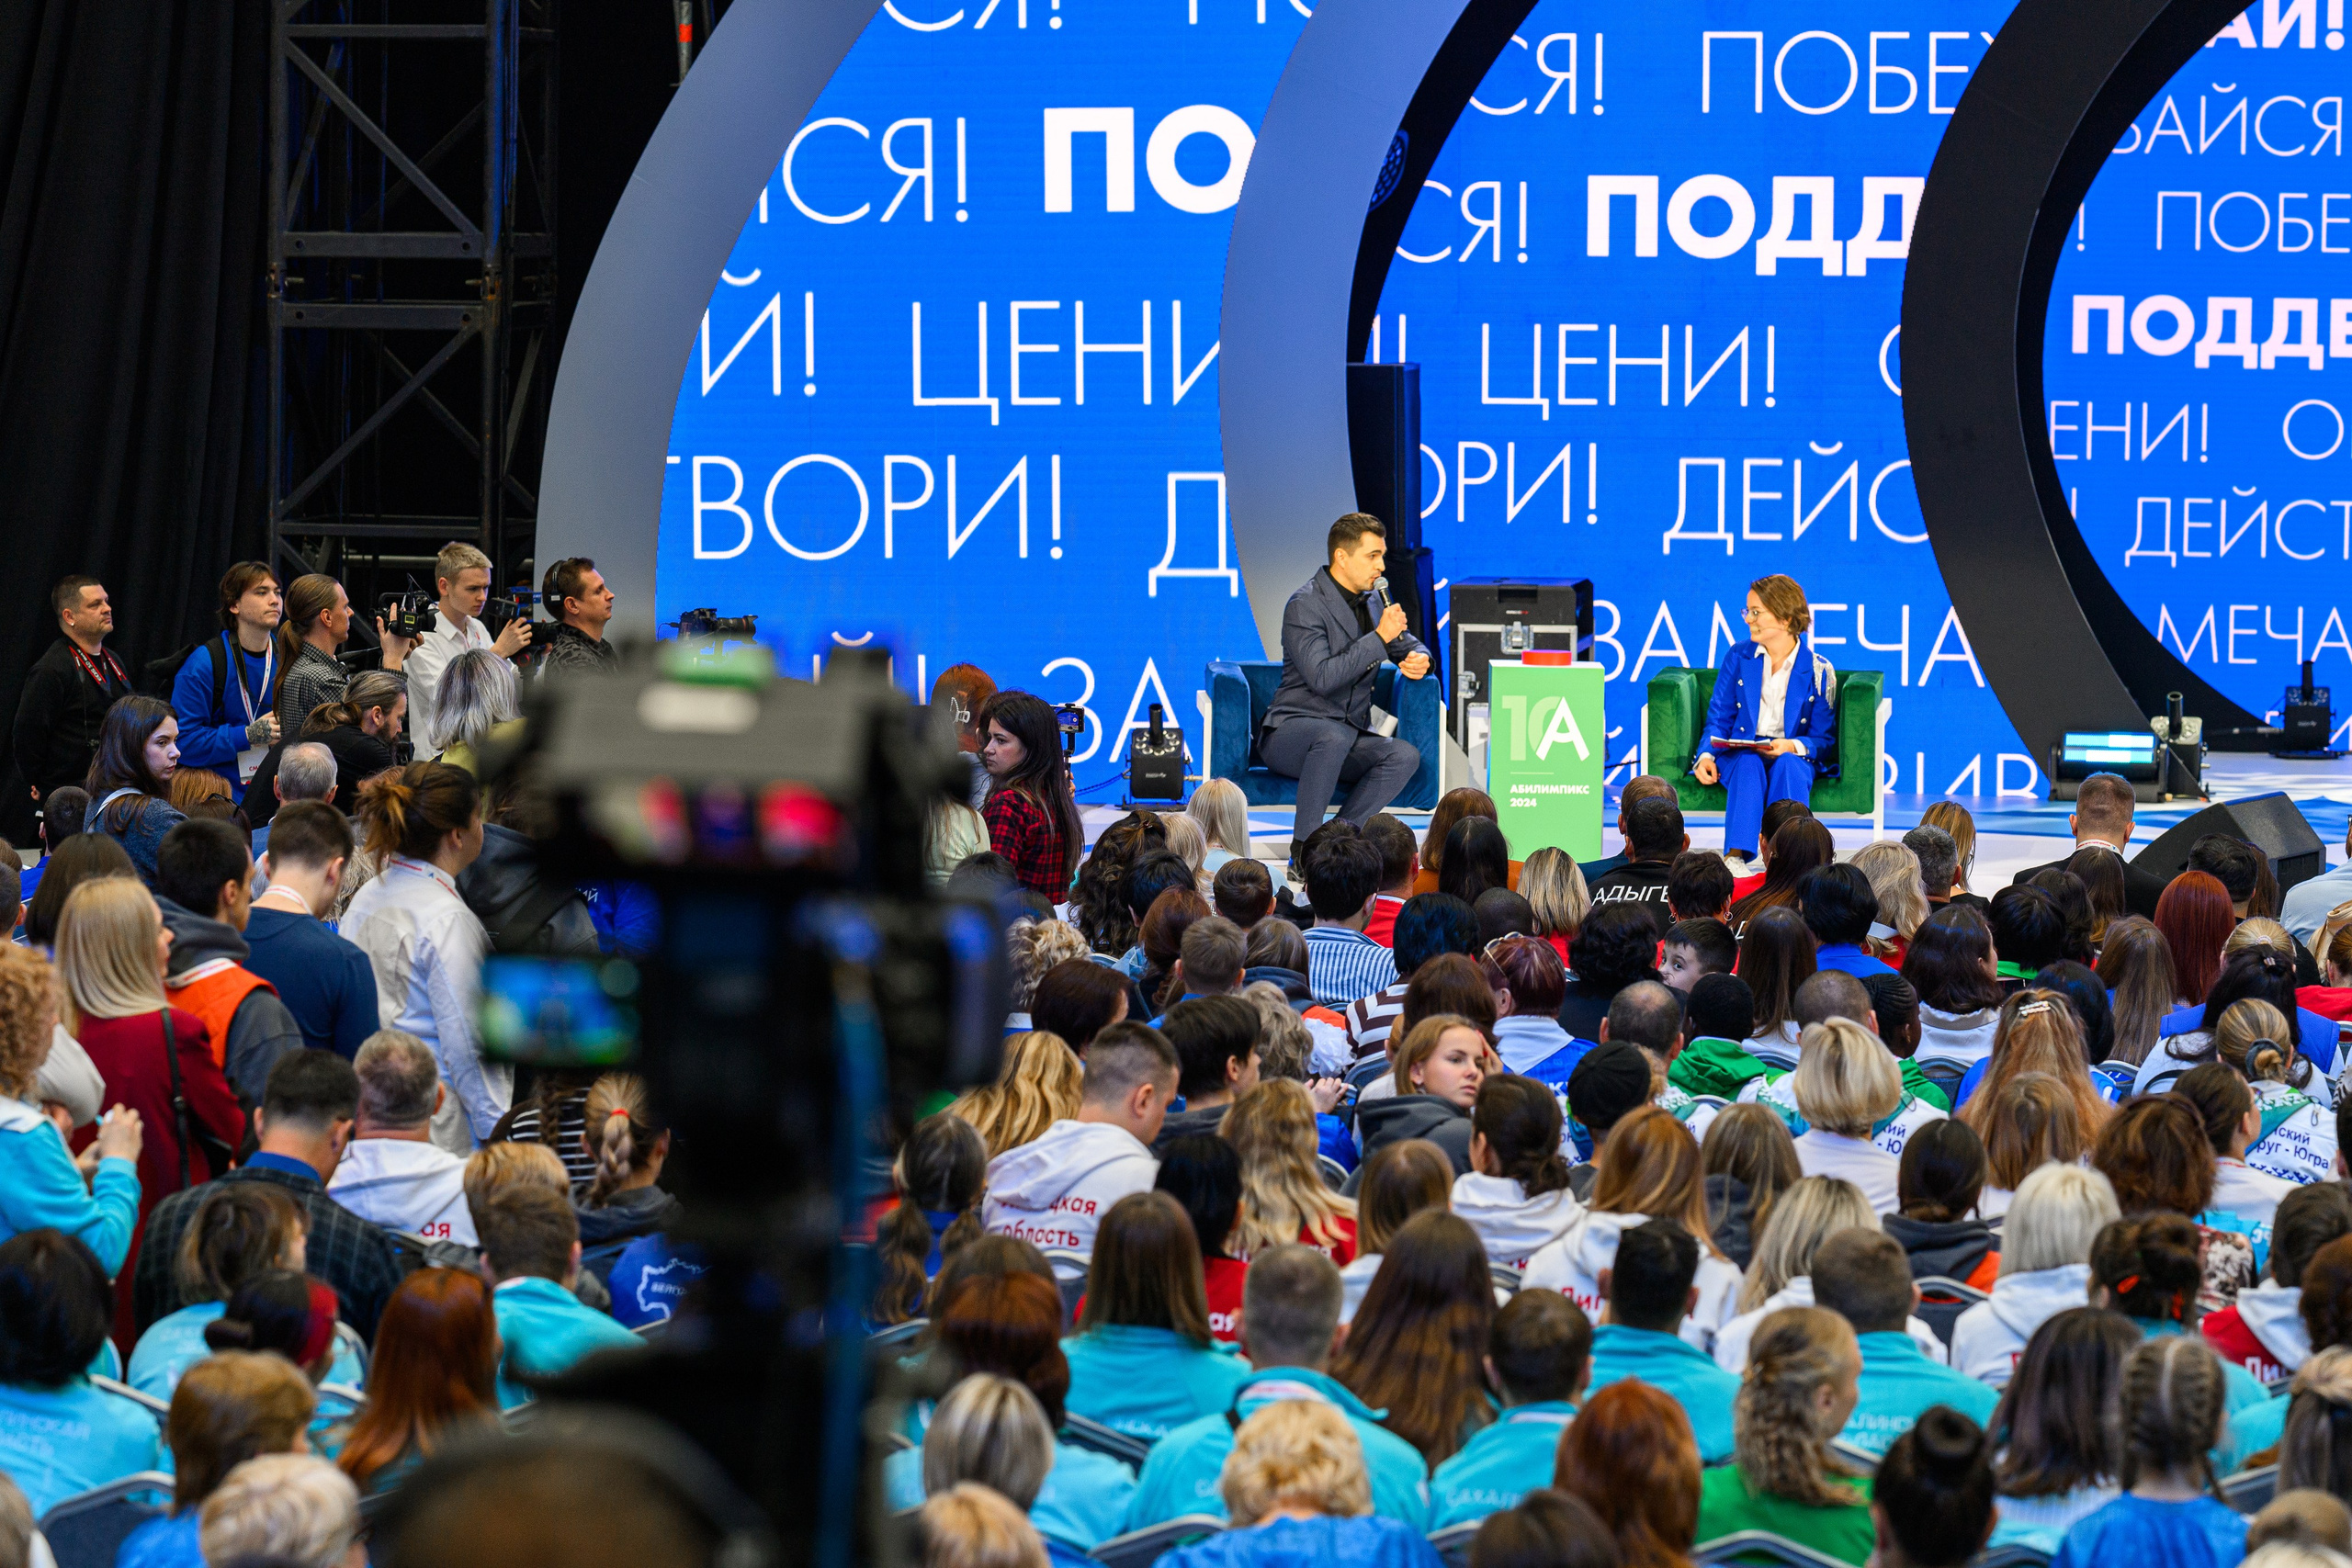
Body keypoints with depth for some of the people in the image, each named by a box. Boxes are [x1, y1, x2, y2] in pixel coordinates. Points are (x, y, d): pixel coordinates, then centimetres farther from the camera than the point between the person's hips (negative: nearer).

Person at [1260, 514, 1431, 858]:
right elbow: (1322, 678, -25)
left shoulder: (1371, 601, 11)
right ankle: (1305, 846, -31)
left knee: (1405, 755, -23)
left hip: (1349, 738, 7)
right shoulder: (1305, 606, -13)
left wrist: (1419, 659, 0)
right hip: (1291, 731, -7)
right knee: (1334, 735, -40)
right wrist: (1379, 637, -22)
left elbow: (1410, 645, 26)